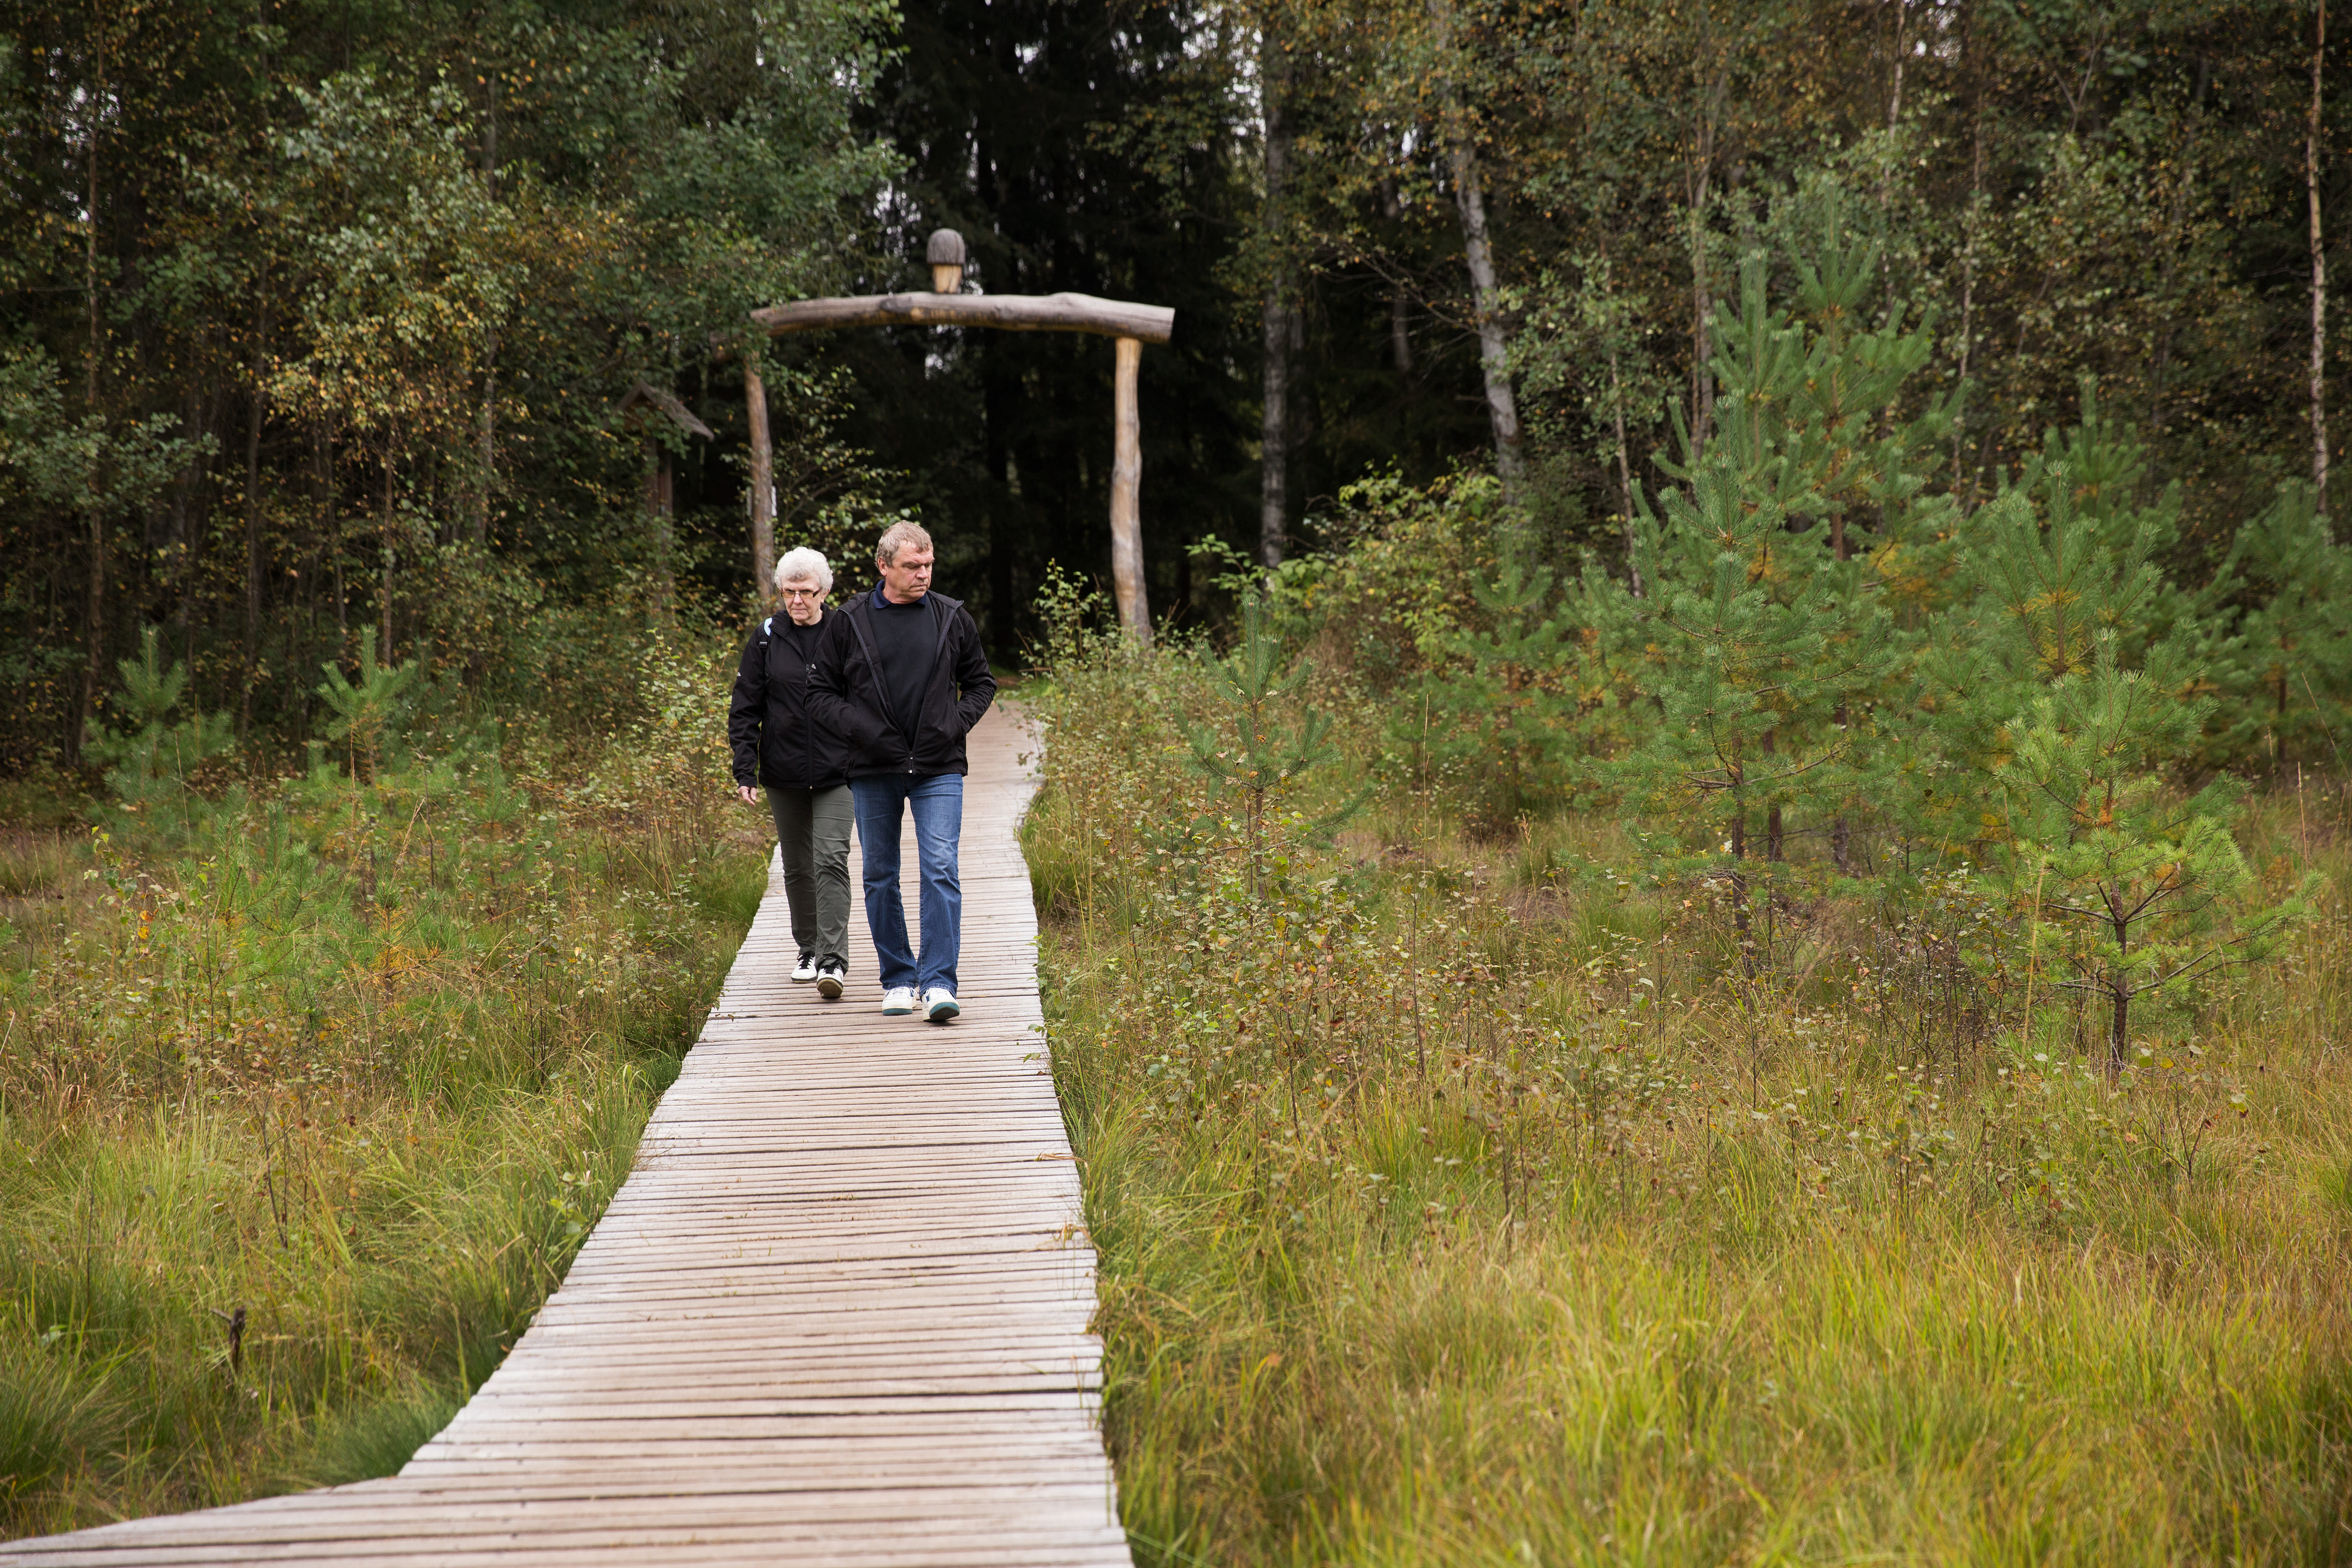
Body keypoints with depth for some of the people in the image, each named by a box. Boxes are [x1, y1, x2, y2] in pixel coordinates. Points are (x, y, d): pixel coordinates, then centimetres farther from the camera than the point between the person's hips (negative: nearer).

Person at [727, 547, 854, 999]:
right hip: (783, 775, 2)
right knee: (797, 866, 12)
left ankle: (834, 961, -17)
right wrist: (744, 771, -3)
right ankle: (808, 950, 27)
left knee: (831, 860, -14)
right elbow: (745, 708, 4)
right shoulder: (767, 638, 3)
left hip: (836, 773, -2)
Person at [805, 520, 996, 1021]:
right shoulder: (850, 622, 1)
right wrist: (860, 729, -9)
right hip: (873, 771, 1)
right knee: (880, 877, 7)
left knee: (941, 869, -13)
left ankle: (938, 982, -14)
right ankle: (898, 980, 19)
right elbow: (820, 692, 5)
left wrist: (958, 724, -2)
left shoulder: (952, 618, 4)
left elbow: (981, 682, 15)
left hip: (939, 770, -1)